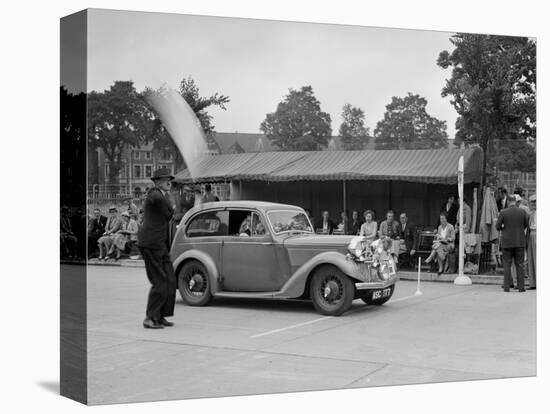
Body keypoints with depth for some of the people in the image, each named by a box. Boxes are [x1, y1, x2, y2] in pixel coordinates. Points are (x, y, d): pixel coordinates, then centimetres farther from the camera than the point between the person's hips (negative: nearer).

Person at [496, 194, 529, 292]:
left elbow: (498, 226, -6)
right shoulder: (522, 212, -1)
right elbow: (526, 225, 10)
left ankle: (507, 287, 0)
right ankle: (521, 287, 2)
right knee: (519, 264, 6)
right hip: (520, 242, 1)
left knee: (507, 265, 4)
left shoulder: (503, 212, -7)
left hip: (507, 241, -1)